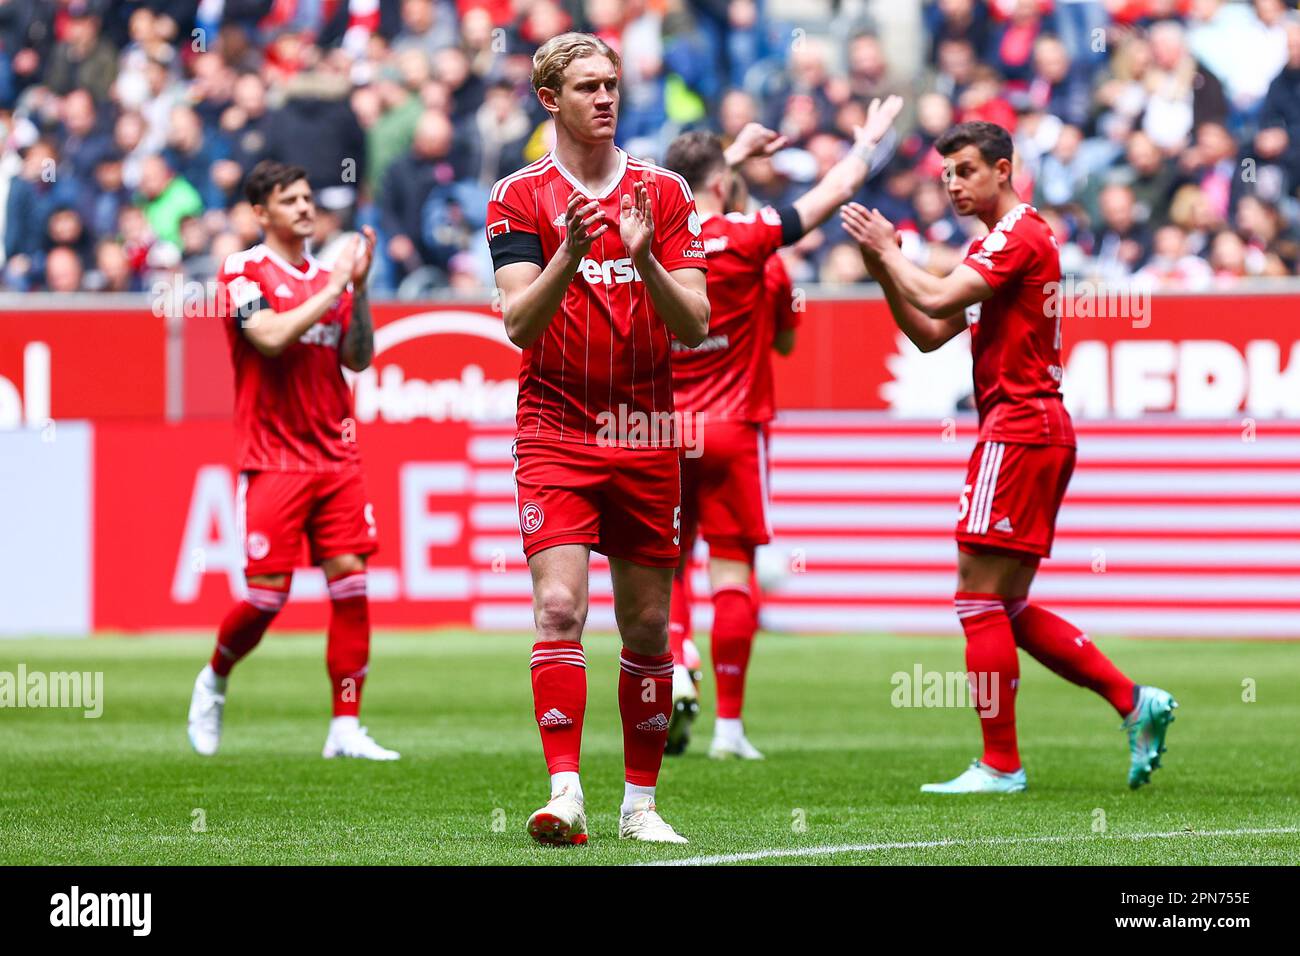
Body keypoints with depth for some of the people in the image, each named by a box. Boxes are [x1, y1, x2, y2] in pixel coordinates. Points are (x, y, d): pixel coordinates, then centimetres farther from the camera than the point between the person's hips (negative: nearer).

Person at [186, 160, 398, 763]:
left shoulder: (327, 276, 13)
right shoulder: (243, 273, -4)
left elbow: (357, 357, 9)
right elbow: (271, 338, -19)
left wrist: (359, 288, -3)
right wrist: (334, 289, -14)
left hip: (336, 457, 5)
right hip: (272, 459, -5)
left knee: (351, 583, -5)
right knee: (268, 595, -7)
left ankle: (345, 729, -1)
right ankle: (214, 680, 23)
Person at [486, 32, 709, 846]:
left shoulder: (664, 193, 5)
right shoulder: (520, 197, 0)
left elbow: (695, 326, -2)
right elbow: (519, 324, -11)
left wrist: (645, 260, -19)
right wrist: (570, 251, -27)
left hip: (646, 439, 2)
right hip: (556, 434, -2)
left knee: (647, 626, 6)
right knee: (560, 606, -17)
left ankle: (640, 802, 15)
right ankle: (565, 792, -20)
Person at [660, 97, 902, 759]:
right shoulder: (745, 238, -11)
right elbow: (835, 192, 0)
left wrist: (735, 153, 35)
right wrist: (868, 141, 17)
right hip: (731, 430, -3)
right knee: (732, 572, 0)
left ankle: (674, 669, -12)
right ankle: (729, 726, -1)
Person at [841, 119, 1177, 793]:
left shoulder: (1019, 235, -11)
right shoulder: (993, 245, 21)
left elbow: (937, 299, -22)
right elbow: (928, 333, 19)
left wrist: (887, 250, -8)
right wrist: (884, 269, 6)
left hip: (1019, 429, -10)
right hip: (1037, 429, 10)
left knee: (979, 597, -7)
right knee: (1007, 609, 12)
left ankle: (1000, 765, -5)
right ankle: (1135, 703, 11)